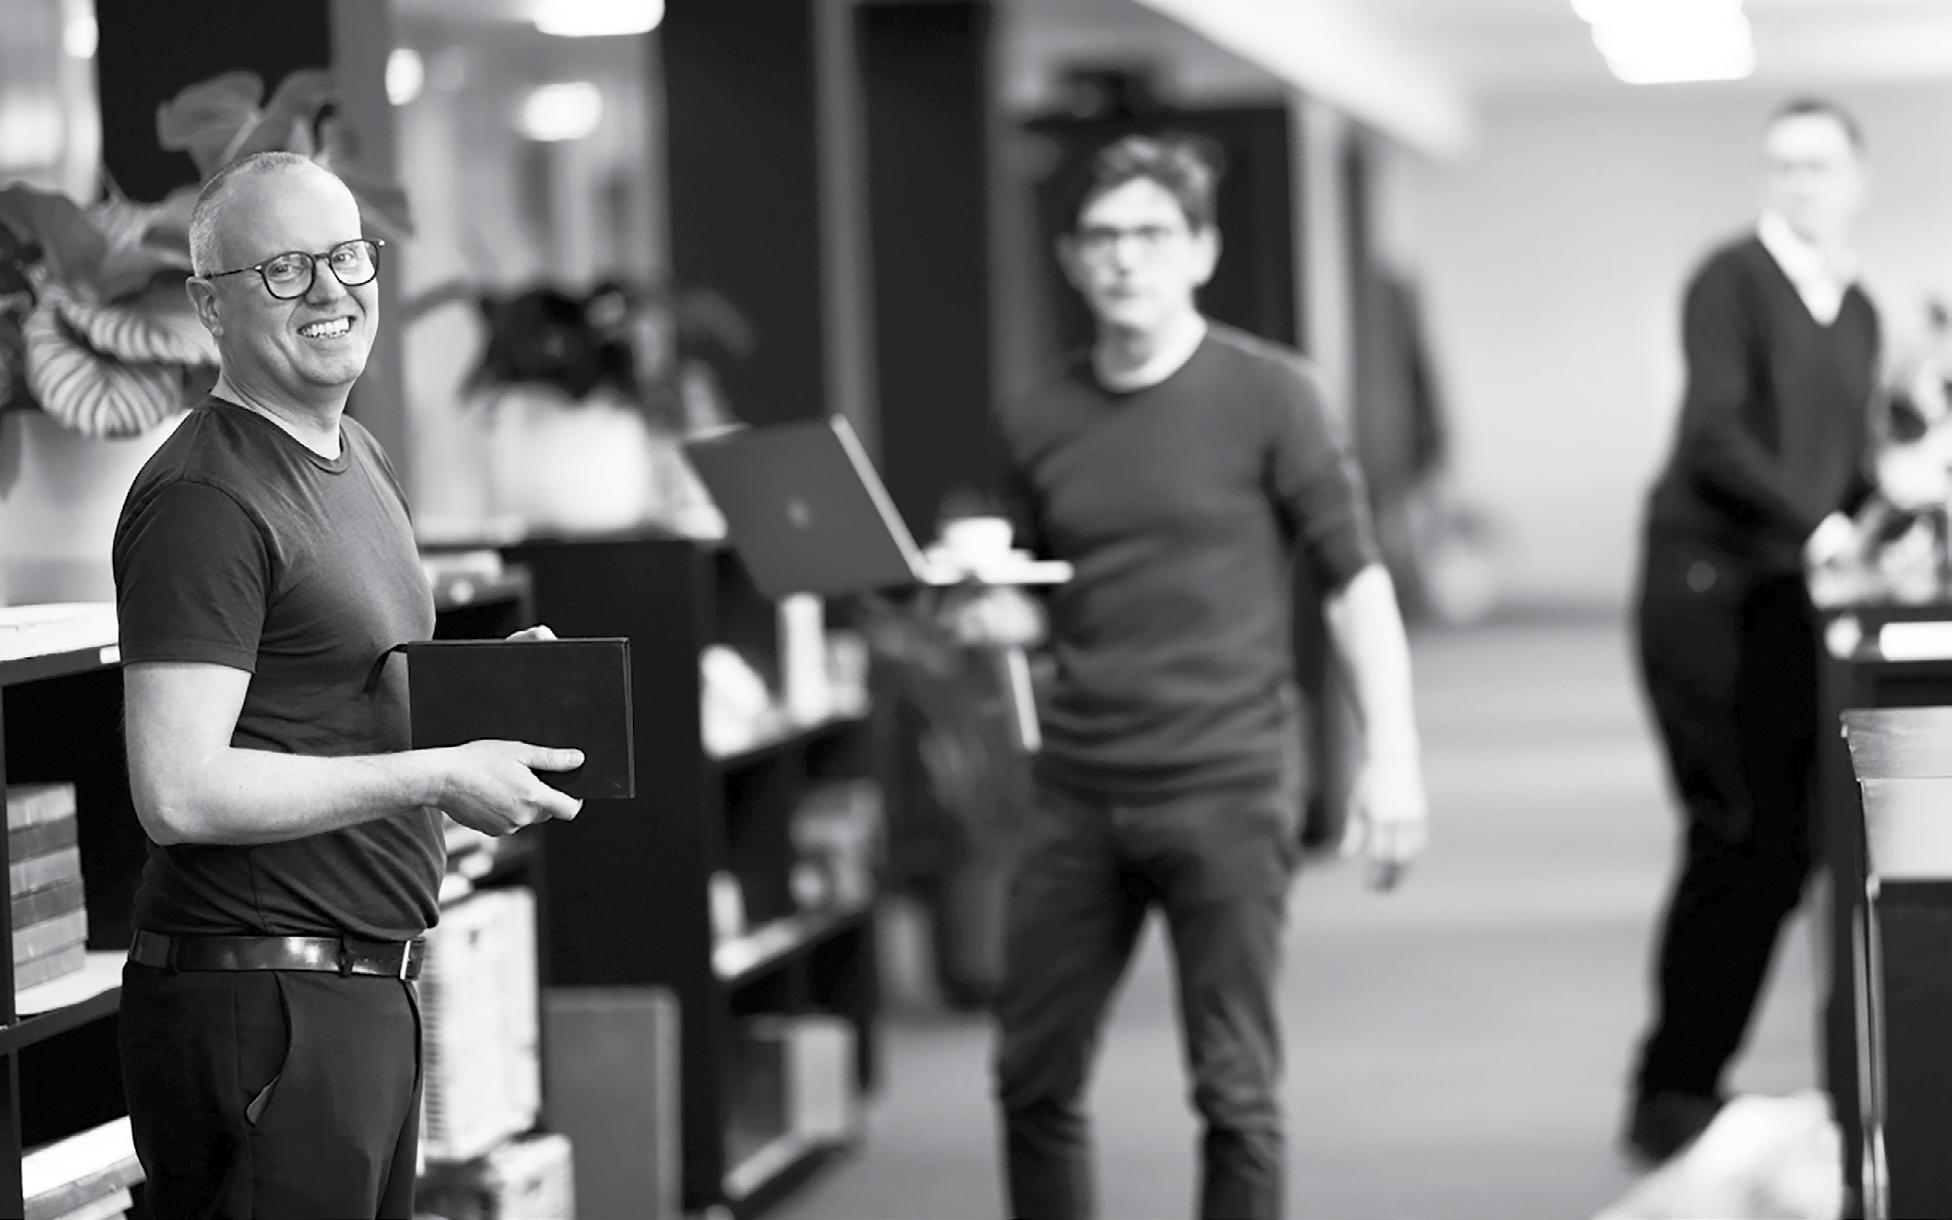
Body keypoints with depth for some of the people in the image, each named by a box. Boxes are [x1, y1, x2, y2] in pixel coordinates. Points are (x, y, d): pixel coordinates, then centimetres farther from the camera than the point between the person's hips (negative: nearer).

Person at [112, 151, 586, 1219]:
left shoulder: (359, 457, 16)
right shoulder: (203, 498, -15)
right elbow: (179, 793, -22)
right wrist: (438, 778, -18)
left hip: (365, 992, 10)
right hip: (258, 1000, -10)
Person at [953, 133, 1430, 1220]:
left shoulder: (1268, 396, -3)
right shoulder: (1040, 424, 8)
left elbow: (1355, 578, -4)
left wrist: (1393, 756, -12)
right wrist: (985, 618, -6)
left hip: (1228, 791, -4)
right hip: (1078, 795, 4)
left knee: (1236, 1092, 0)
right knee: (1034, 1080, 8)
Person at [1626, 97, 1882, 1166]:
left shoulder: (1858, 312, 17)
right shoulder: (1730, 279, -6)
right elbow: (1715, 436, -16)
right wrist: (1814, 523, -24)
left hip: (1791, 597, 7)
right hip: (1705, 584, -7)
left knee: (1785, 848, 3)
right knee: (1738, 839, -9)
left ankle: (1688, 1085, 12)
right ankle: (1669, 1098, 0)